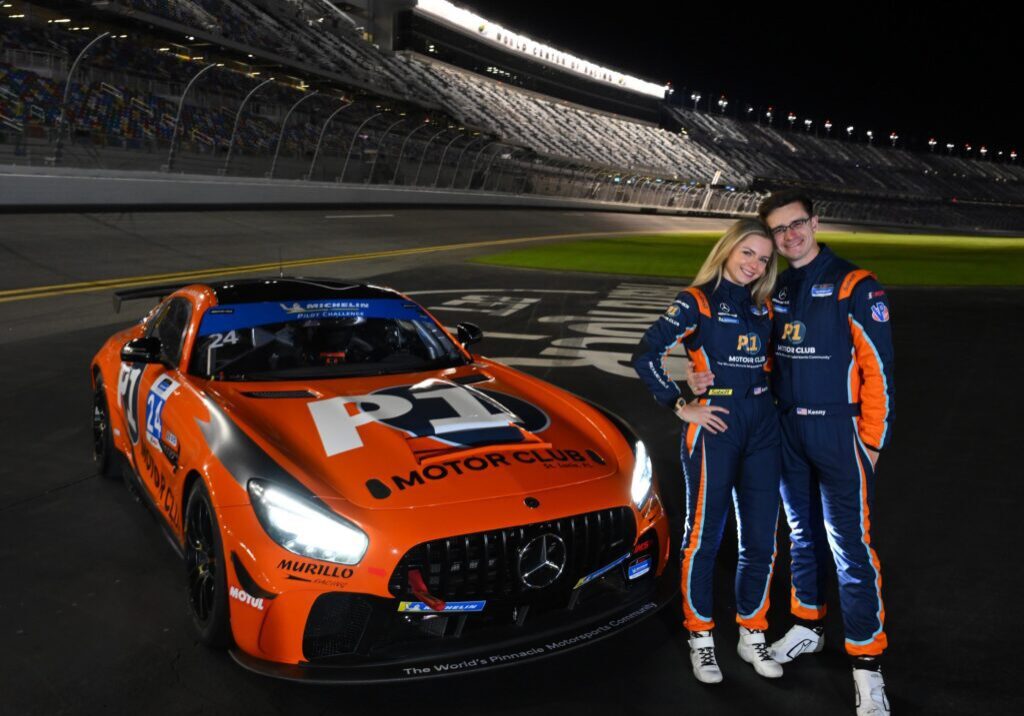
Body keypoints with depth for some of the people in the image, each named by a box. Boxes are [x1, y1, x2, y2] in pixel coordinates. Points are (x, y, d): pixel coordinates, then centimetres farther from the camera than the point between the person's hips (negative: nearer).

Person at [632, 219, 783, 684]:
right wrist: (680, 406, -12)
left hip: (762, 426, 6)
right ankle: (701, 639, 19)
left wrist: (769, 400, 8)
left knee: (761, 539, 9)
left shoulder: (763, 307, 11)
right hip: (714, 426, -5)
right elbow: (646, 356, -13)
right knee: (704, 537, 5)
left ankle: (752, 634, 26)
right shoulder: (697, 302, -6)